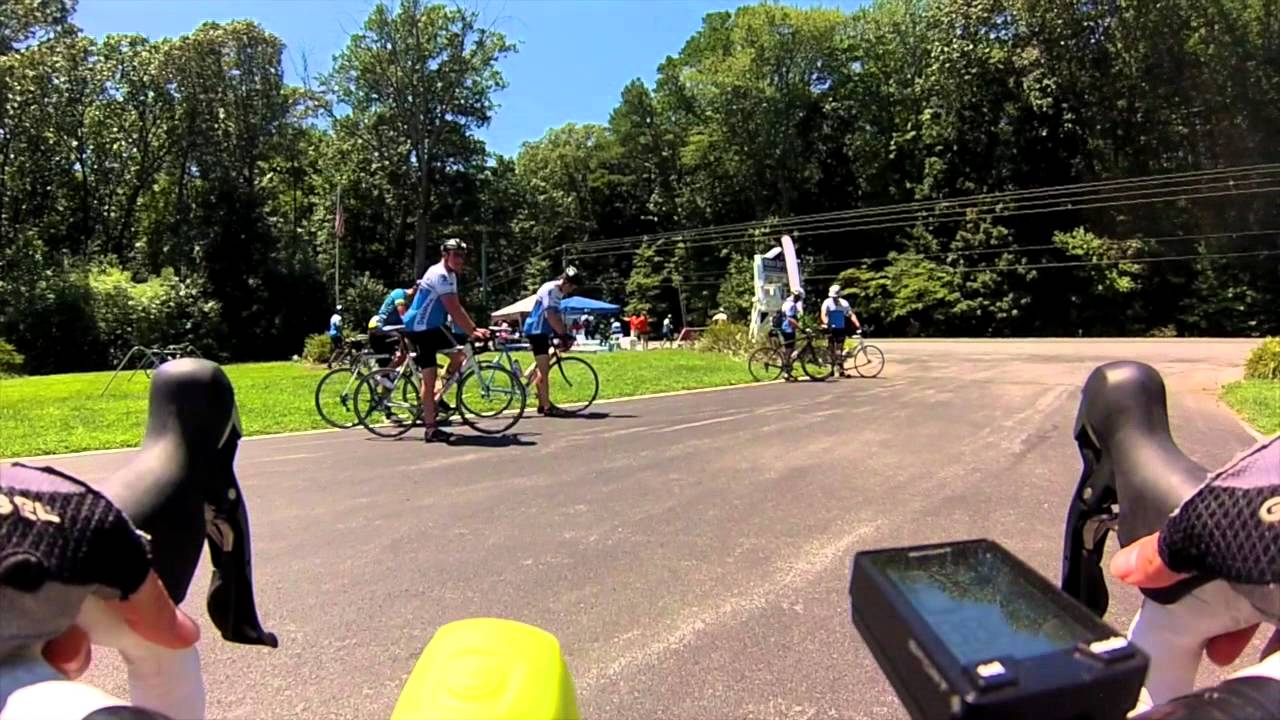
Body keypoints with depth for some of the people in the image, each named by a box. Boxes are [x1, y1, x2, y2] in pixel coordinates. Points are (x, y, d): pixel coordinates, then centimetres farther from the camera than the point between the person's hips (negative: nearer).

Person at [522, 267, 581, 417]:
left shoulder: (558, 292, 13)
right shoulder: (550, 289, -17)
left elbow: (557, 316, 17)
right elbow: (550, 315, -25)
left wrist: (564, 334, 10)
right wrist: (563, 334, -24)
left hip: (542, 331, 11)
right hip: (537, 330, -11)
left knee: (542, 369, 15)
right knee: (544, 370, -11)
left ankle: (542, 404, 24)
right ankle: (547, 407, -10)